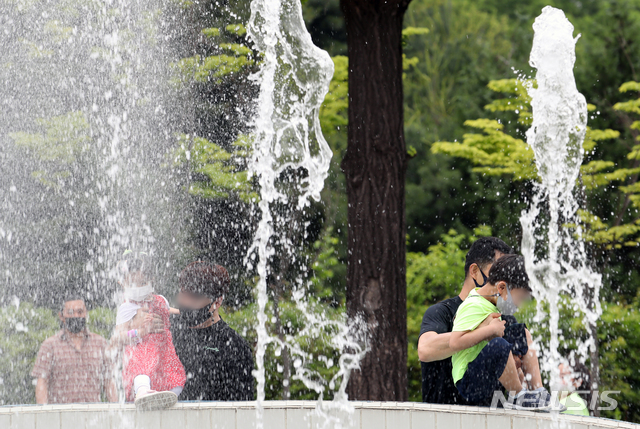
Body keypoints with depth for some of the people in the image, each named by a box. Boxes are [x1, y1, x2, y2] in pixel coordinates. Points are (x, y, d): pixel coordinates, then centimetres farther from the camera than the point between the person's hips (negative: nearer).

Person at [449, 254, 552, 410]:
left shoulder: (489, 304, 13)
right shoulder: (473, 307, -17)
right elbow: (454, 342, -28)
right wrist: (491, 330, -23)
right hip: (470, 386, -10)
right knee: (498, 344, -35)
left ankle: (538, 391, 6)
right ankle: (518, 397, -17)